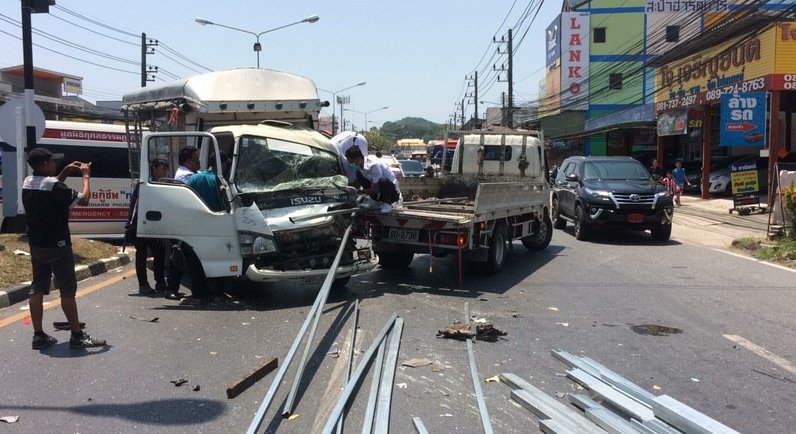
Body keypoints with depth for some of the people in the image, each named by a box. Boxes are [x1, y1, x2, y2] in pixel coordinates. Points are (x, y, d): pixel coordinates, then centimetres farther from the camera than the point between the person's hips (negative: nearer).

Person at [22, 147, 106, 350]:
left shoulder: (28, 183, 5)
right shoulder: (53, 185, -20)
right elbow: (84, 199, -18)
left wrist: (66, 172, 15)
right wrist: (85, 176, -5)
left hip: (36, 245, 8)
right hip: (57, 246, -8)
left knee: (37, 288, 10)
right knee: (68, 290, -1)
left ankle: (38, 335, 14)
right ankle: (77, 335, 4)